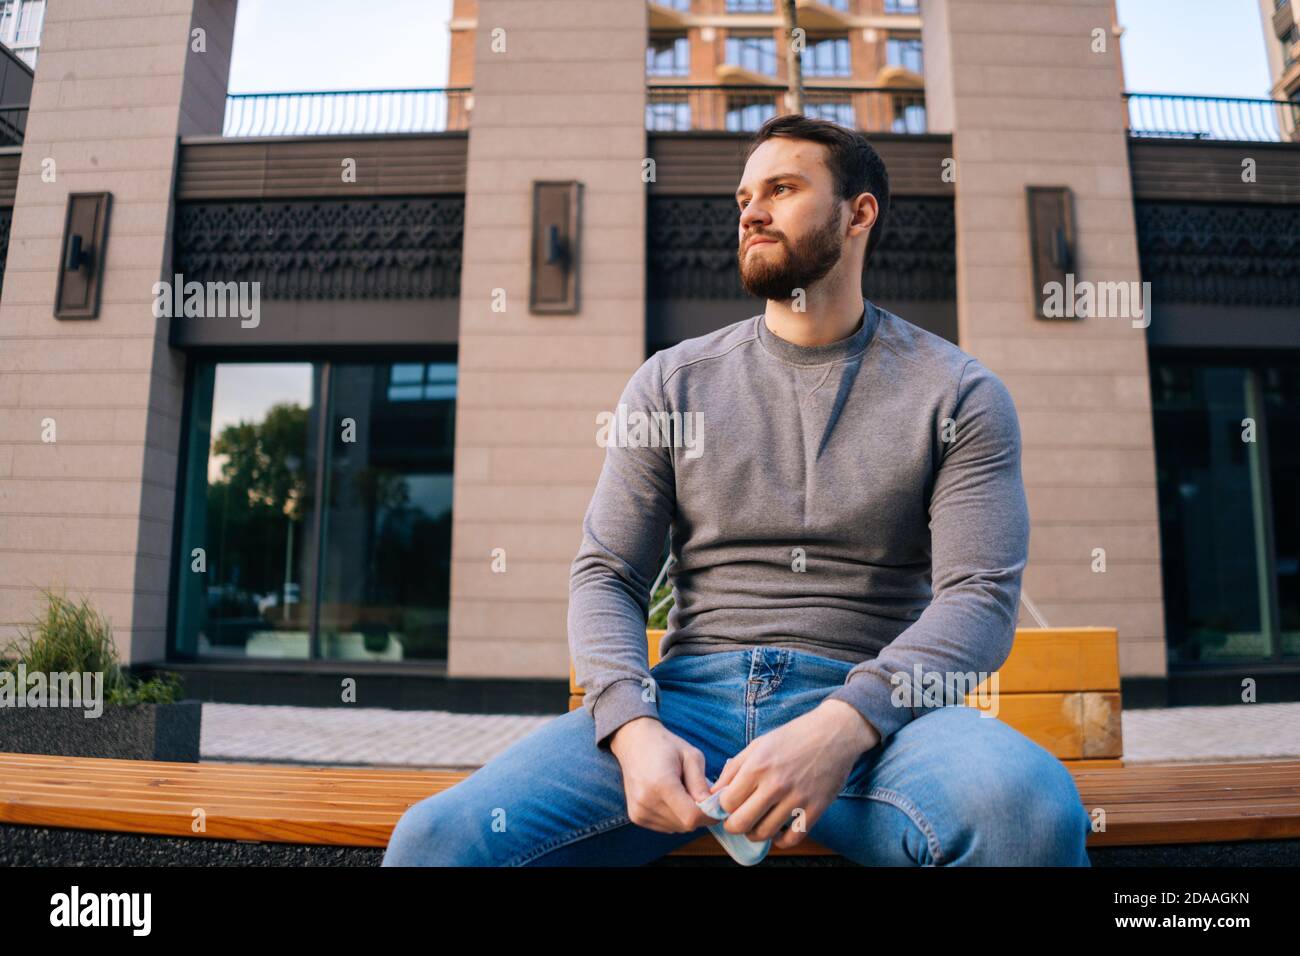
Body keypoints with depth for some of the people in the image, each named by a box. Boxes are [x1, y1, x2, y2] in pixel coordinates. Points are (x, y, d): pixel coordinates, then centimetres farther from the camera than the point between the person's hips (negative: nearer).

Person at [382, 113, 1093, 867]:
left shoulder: (958, 393, 6)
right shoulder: (675, 381, 11)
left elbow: (982, 593, -4)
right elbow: (606, 575, 6)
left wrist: (839, 728, -21)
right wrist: (634, 728, -14)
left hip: (869, 709, 0)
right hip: (688, 698, 1)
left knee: (1030, 807, -34)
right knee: (437, 838, -22)